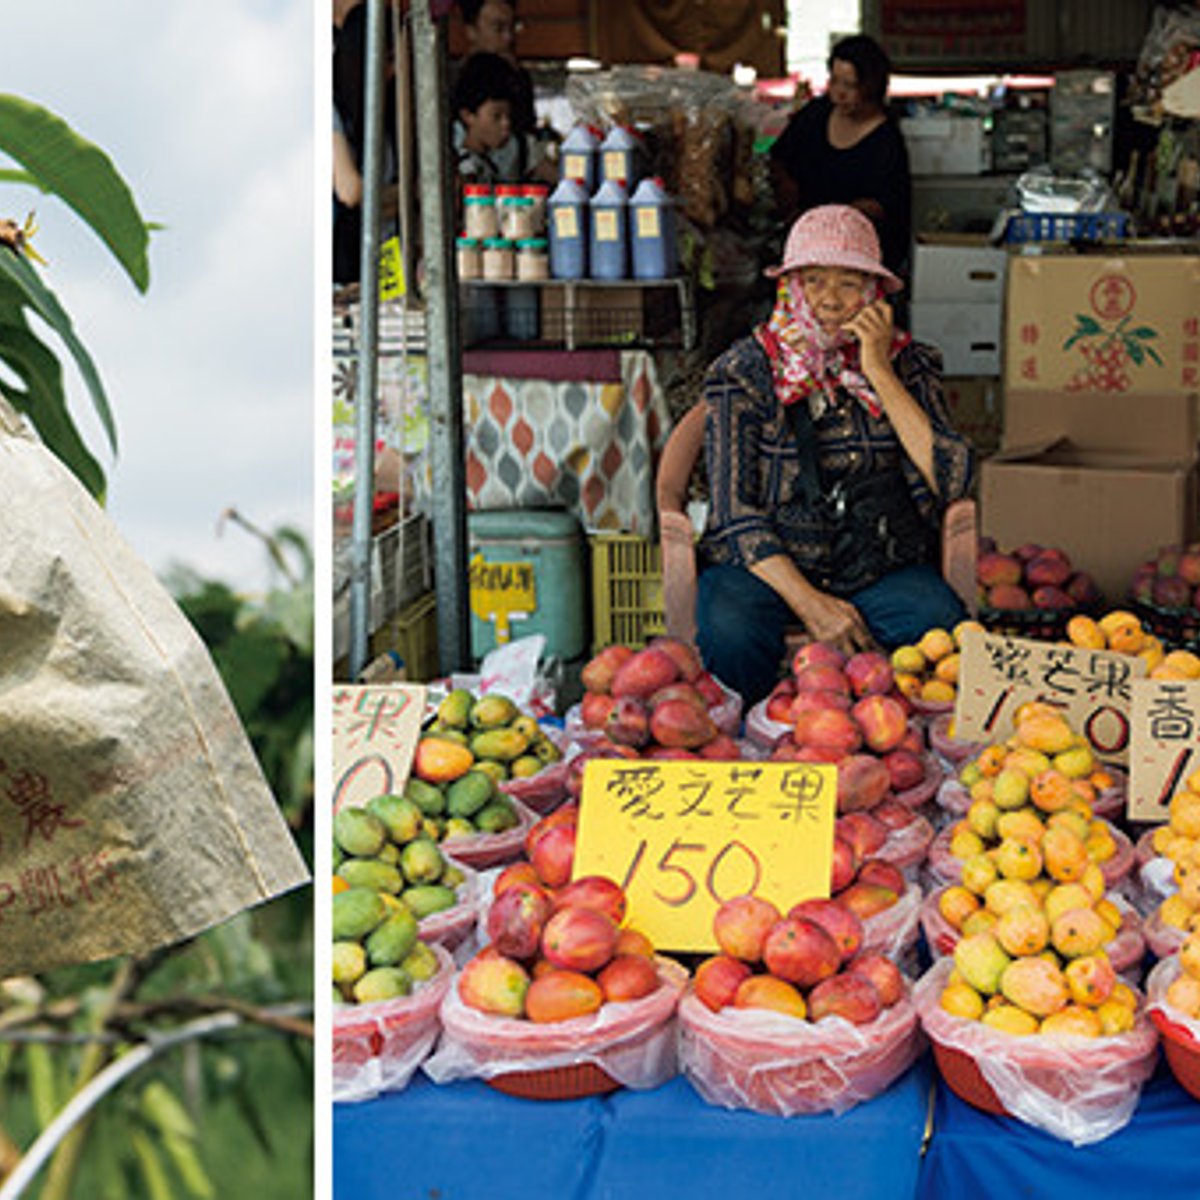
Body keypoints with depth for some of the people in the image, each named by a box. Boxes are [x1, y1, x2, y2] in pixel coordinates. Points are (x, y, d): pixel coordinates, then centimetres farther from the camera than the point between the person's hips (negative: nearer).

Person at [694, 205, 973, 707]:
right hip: (768, 565, -1)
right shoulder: (744, 371, 0)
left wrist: (878, 373, -11)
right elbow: (734, 512, -7)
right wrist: (808, 602, -20)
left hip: (879, 567, 2)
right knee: (730, 632, -34)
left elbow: (950, 481, -8)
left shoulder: (907, 364, 6)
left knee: (941, 623, -30)